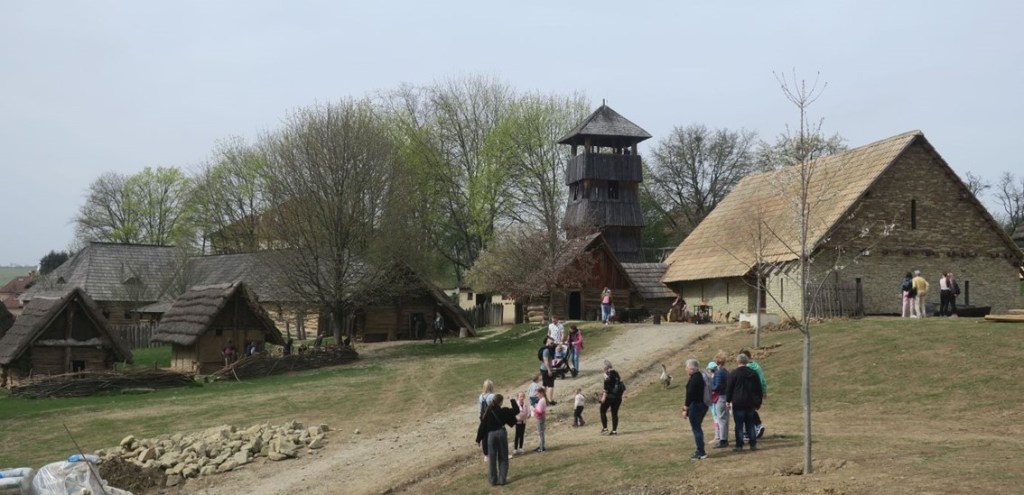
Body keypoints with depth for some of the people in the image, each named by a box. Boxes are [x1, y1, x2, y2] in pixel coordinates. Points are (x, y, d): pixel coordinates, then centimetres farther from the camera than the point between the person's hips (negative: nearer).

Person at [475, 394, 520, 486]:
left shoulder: (488, 412, -5)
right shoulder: (503, 411, -8)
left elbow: (482, 426, -3)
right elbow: (516, 410, 4)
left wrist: (479, 439, 4)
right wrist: (513, 400, 16)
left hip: (491, 434, 1)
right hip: (501, 433, -1)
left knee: (492, 458, 9)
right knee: (503, 457, 13)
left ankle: (493, 480, 13)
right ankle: (502, 479, 12)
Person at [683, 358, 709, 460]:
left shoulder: (693, 379, -19)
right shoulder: (702, 376, 12)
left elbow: (690, 394, -22)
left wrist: (685, 408, -17)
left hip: (695, 406, -10)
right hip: (703, 405, 10)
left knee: (696, 429, -3)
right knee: (698, 428, 19)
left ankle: (701, 452, -1)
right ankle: (700, 450, 26)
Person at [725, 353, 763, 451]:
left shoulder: (734, 373, -8)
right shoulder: (753, 373, 7)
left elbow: (729, 388, -6)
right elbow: (758, 389, 11)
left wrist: (728, 400, 5)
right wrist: (758, 402, 16)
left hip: (738, 403, -4)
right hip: (750, 403, 4)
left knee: (739, 425, 0)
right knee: (750, 424, 11)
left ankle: (739, 445, -1)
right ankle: (753, 444, 10)